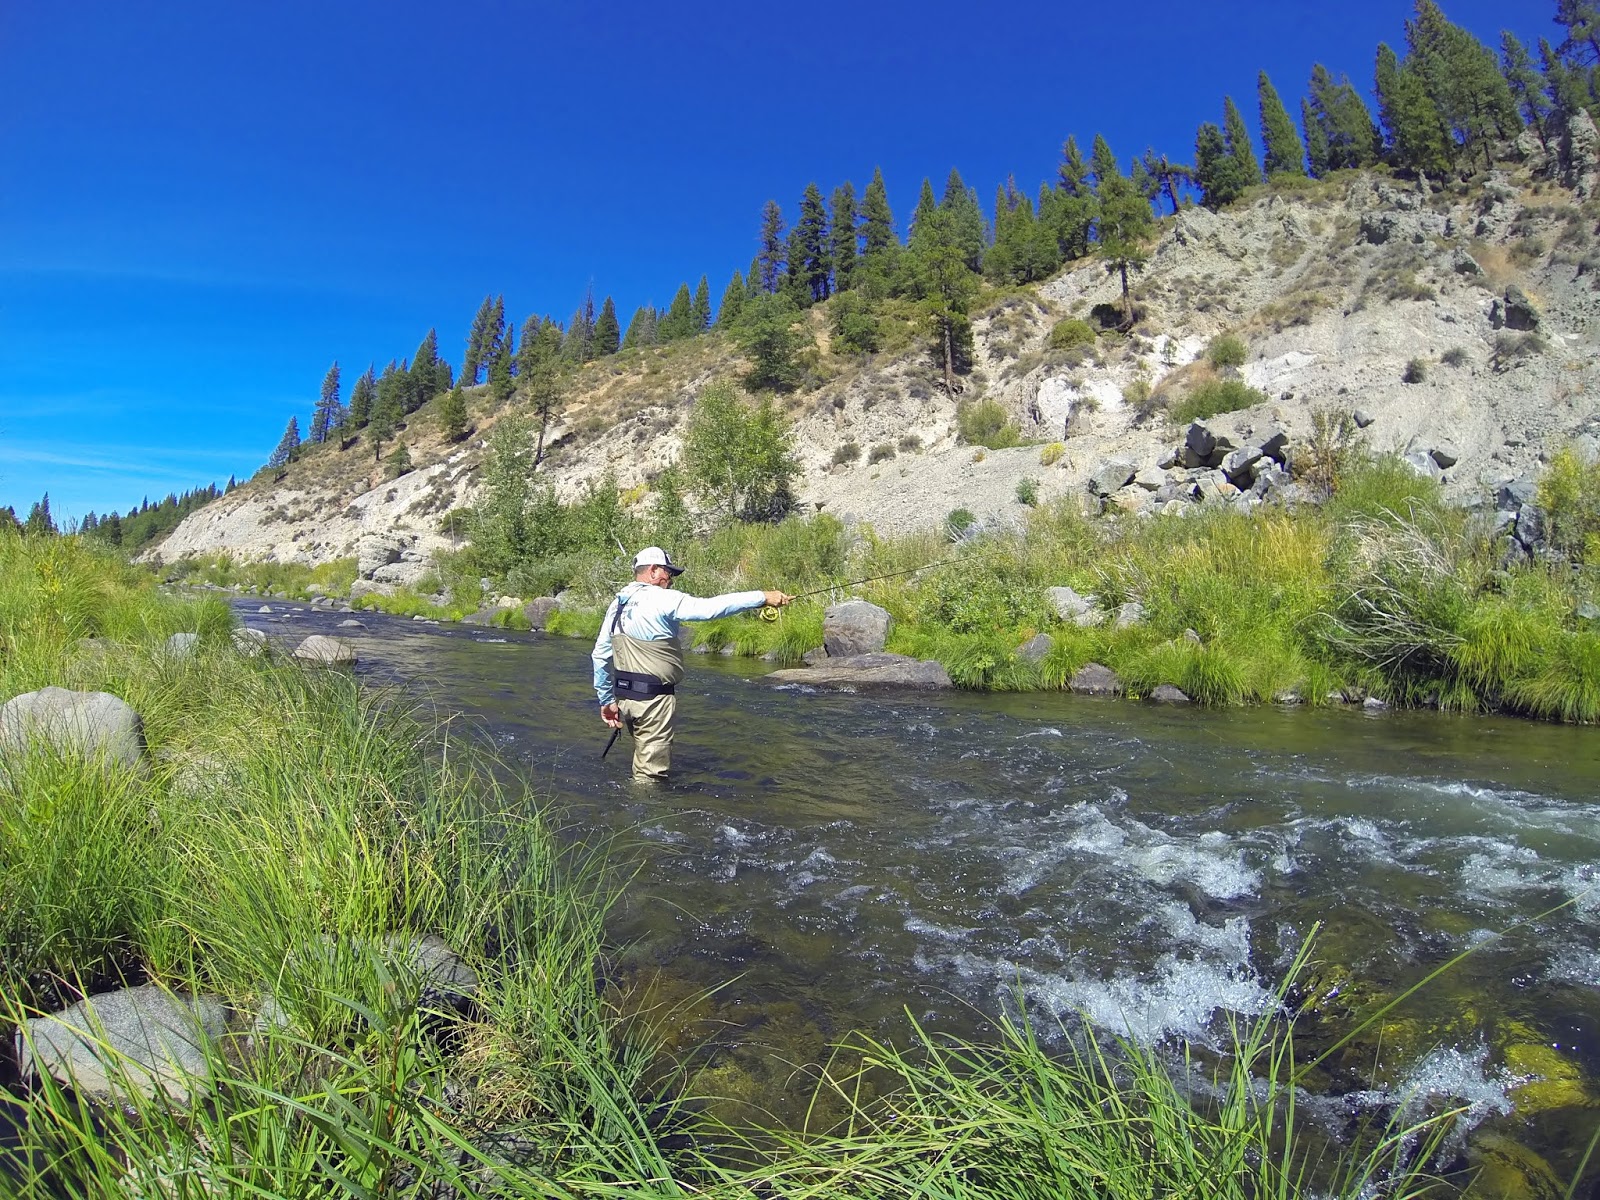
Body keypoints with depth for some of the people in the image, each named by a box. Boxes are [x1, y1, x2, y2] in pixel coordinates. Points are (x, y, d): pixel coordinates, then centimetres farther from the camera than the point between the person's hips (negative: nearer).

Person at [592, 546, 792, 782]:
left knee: (645, 756, 22)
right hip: (653, 699, -8)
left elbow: (600, 655, 15)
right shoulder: (662, 599, -13)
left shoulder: (617, 604, 12)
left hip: (624, 696, 8)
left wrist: (606, 700, 22)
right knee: (650, 774, -1)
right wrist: (763, 597, -20)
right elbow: (710, 607, -23)